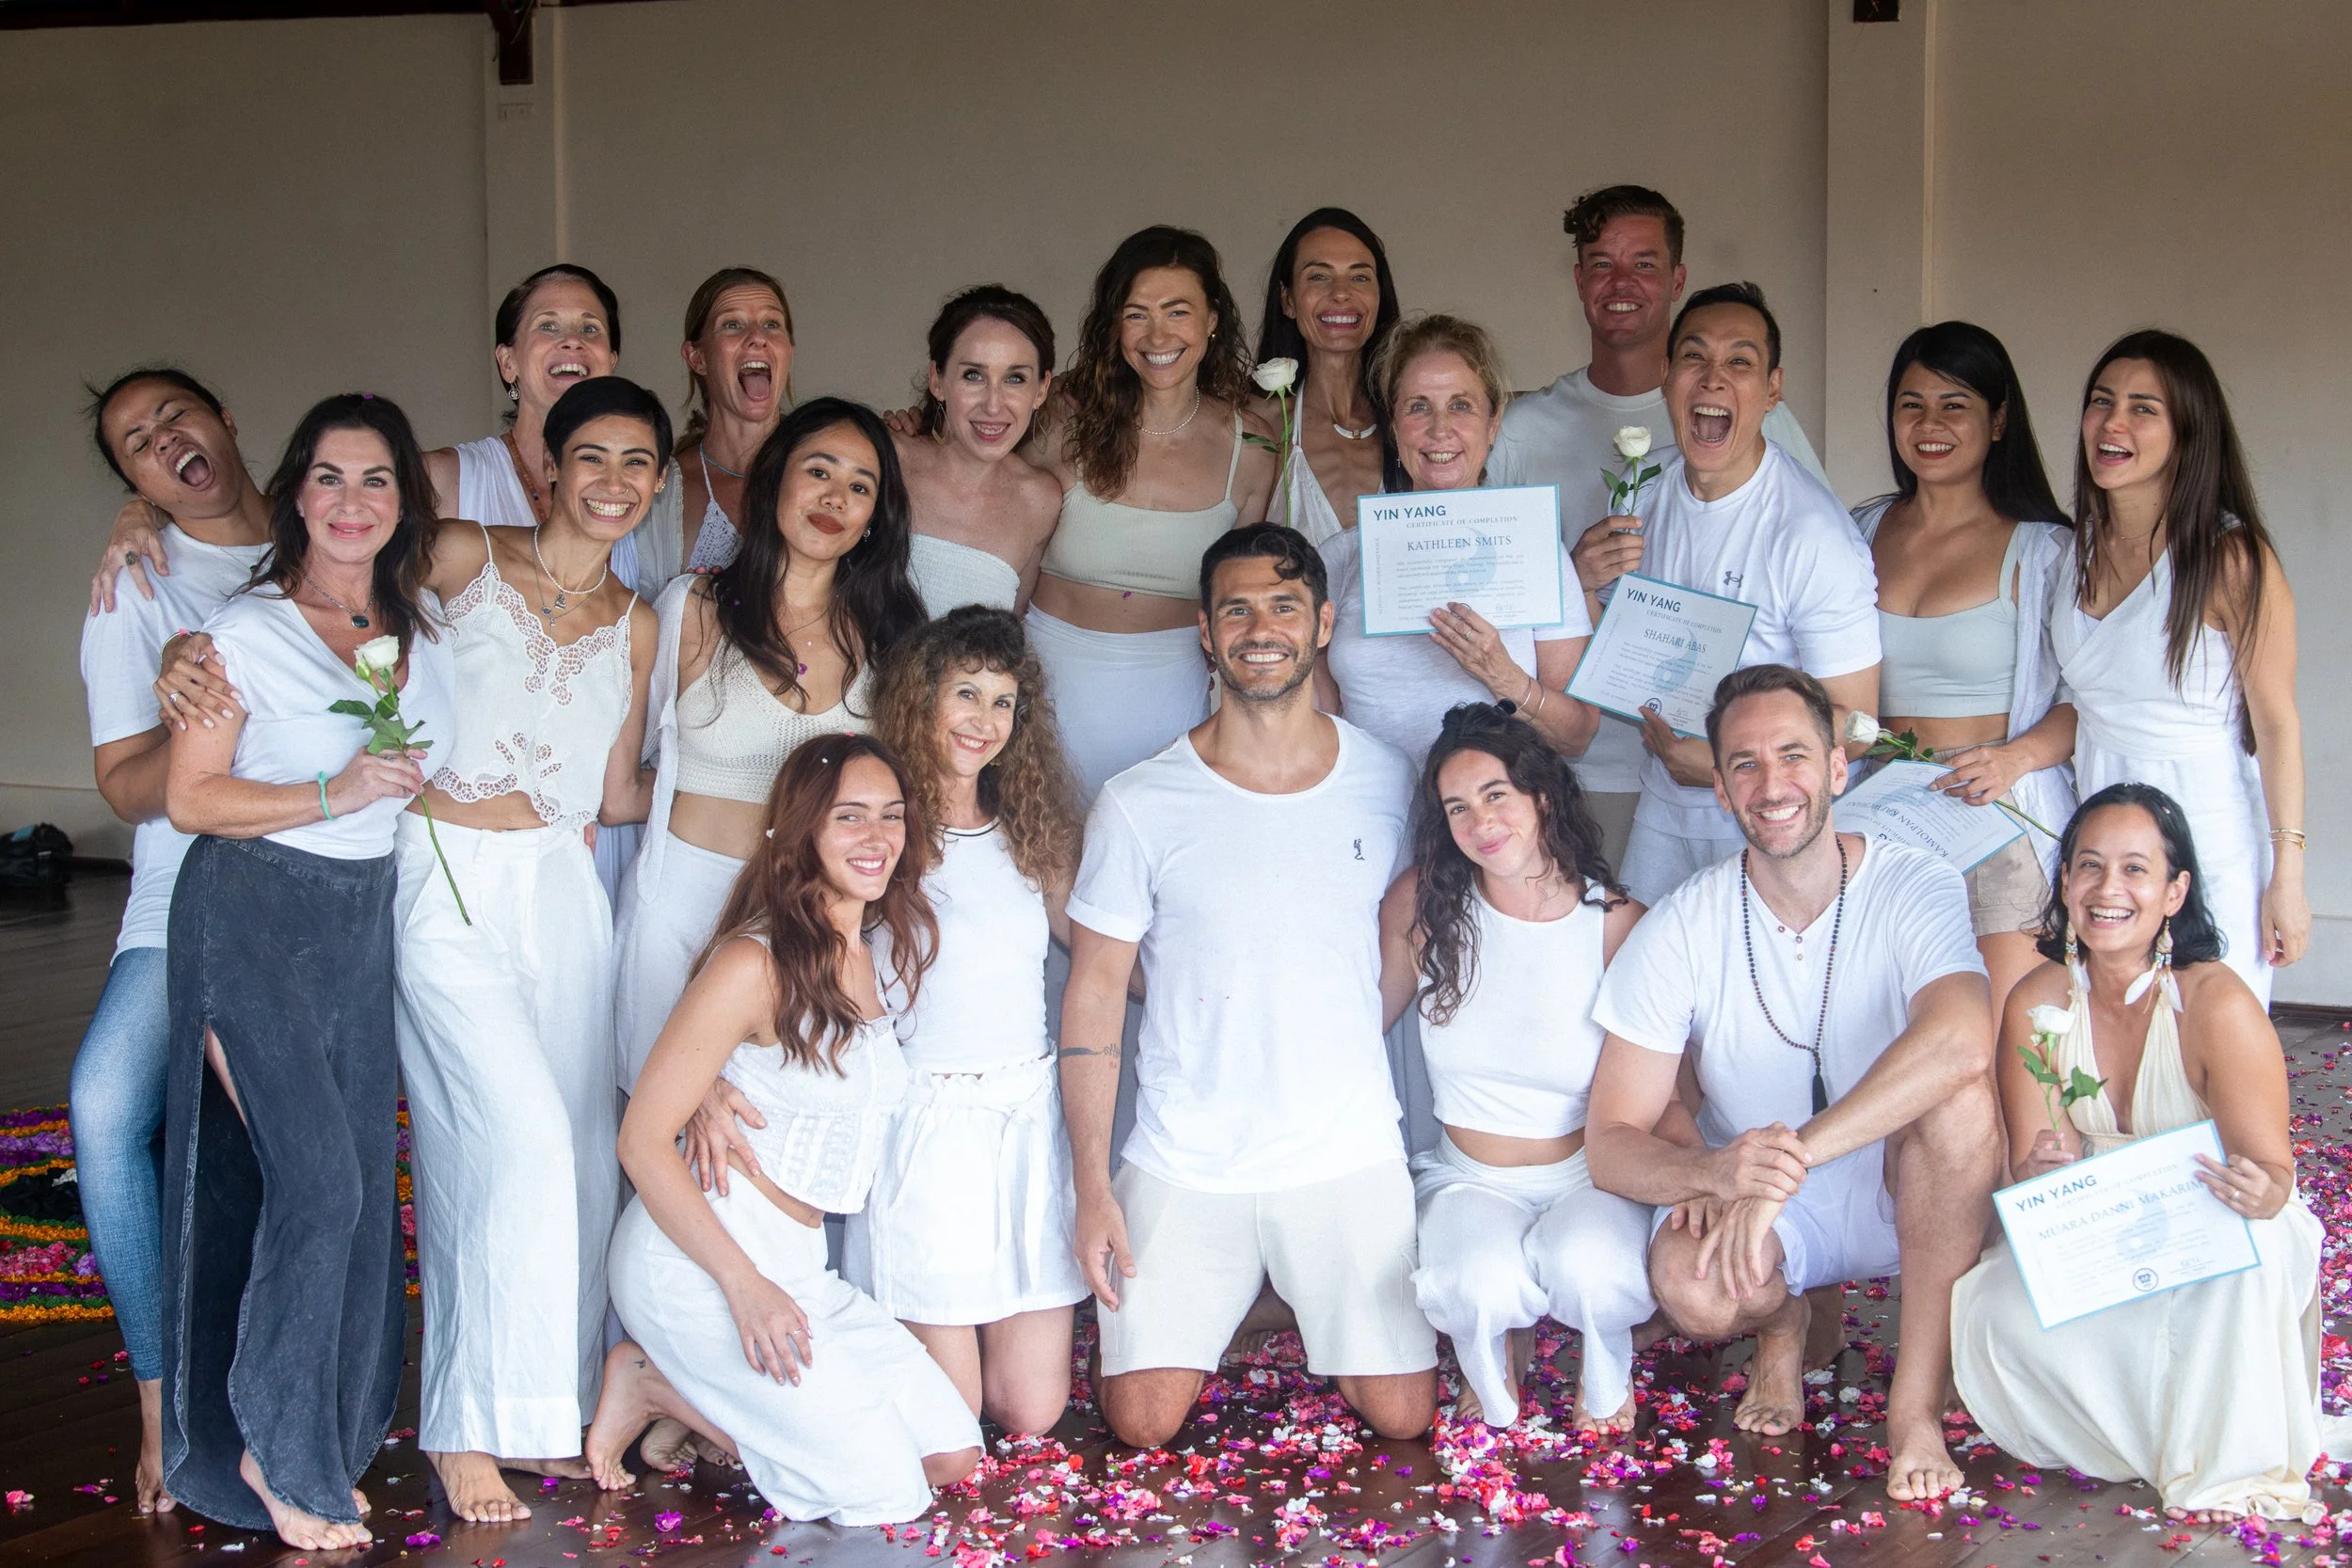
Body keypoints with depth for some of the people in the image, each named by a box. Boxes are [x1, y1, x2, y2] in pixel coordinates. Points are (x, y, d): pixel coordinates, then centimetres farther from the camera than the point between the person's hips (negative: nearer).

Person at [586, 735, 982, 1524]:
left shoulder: (881, 956, 7)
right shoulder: (755, 966, -17)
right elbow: (642, 1140, -17)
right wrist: (745, 1286, -21)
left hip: (800, 1265, 8)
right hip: (697, 1258, -8)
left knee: (951, 1455, 3)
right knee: (887, 1496, -9)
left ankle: (682, 1391, 10)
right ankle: (658, 1382, 3)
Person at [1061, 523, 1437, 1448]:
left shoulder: (1385, 781, -1)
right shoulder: (1140, 805, -8)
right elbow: (1093, 998, -4)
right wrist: (1090, 1188, -9)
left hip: (1350, 1155, 1)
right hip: (1185, 1164, -1)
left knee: (1401, 1417, -2)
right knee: (1143, 1423, -5)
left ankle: (1307, 1300, 28)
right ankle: (1220, 1301, 26)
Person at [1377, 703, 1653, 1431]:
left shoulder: (1616, 923, -9)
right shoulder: (1423, 903, -5)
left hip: (1592, 1176, -1)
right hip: (1471, 1181, 1)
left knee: (1588, 1266, -37)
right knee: (1479, 1287, -35)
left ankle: (1607, 1373, 2)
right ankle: (1499, 1352, 6)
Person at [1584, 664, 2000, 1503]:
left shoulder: (1914, 887, -15)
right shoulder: (1680, 929, -10)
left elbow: (1960, 1042, -38)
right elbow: (1610, 1143, -12)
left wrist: (1787, 1160, -44)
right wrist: (1717, 1170, -35)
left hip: (1905, 1193, 0)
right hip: (1763, 1215, 1)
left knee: (1960, 1094, -33)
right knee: (1689, 1282, -33)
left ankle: (1917, 1401, -19)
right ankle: (1783, 1326, 6)